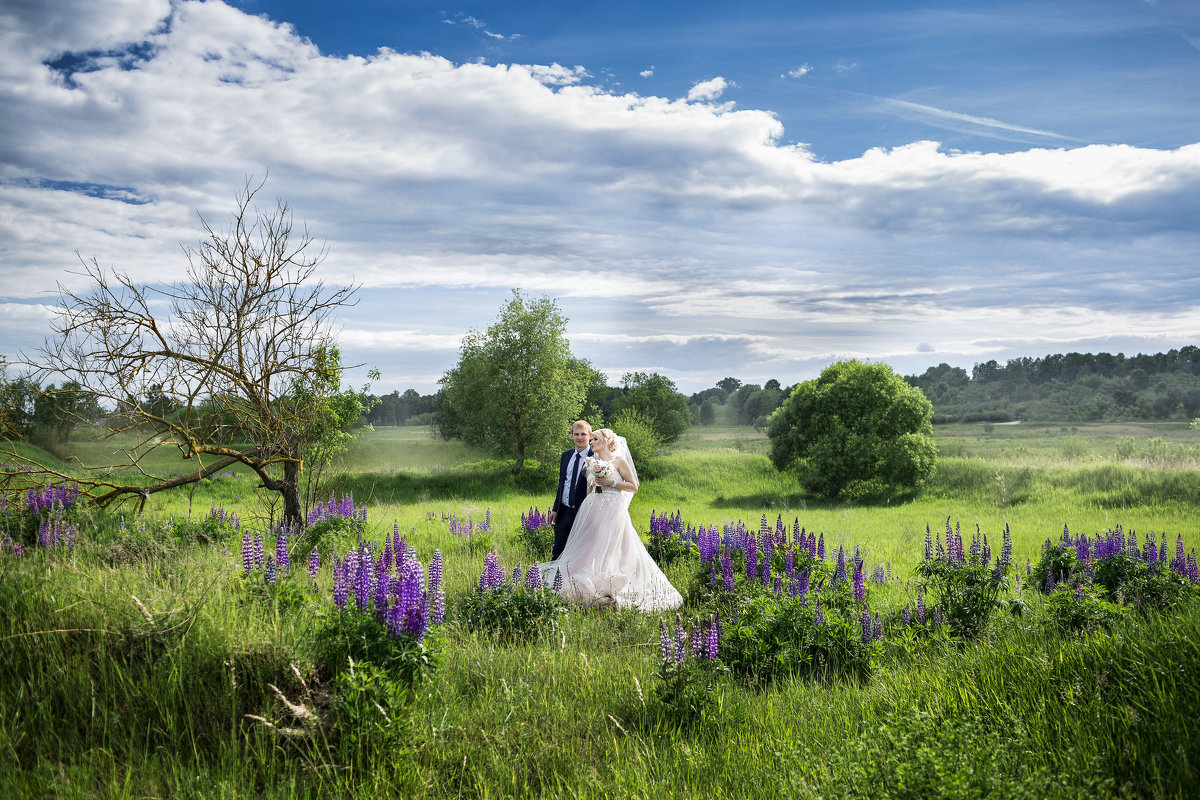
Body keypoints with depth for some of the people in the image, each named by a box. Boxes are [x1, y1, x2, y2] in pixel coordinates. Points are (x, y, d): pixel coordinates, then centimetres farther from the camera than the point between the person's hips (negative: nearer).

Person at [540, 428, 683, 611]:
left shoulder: (619, 460, 1)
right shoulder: (590, 462, 17)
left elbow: (633, 486, -2)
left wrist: (612, 482, -11)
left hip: (612, 511, -5)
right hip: (592, 510, 5)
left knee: (609, 549, -12)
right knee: (588, 548, -2)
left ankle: (610, 590, -12)